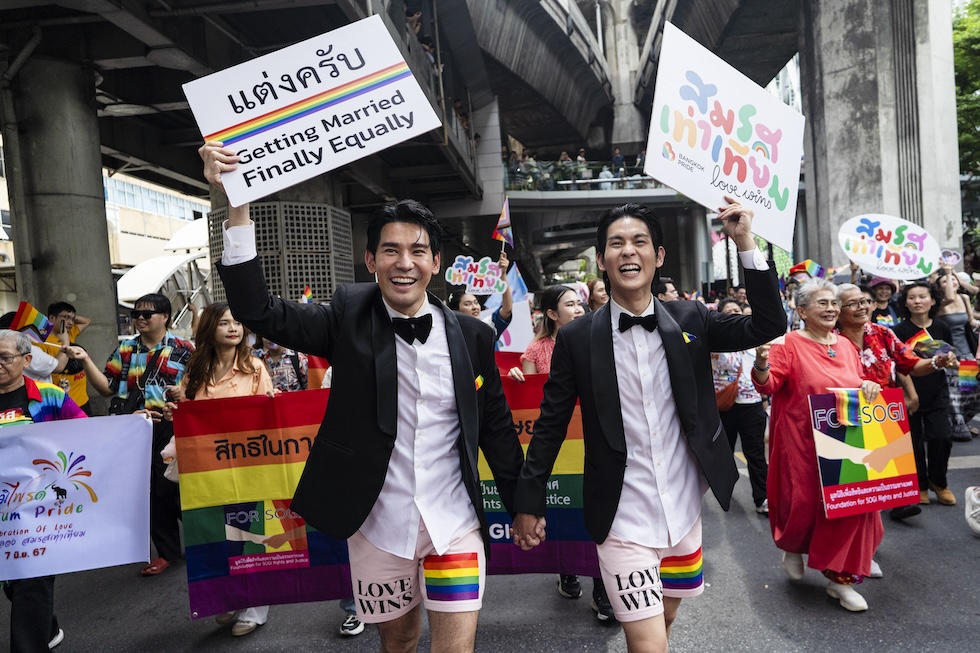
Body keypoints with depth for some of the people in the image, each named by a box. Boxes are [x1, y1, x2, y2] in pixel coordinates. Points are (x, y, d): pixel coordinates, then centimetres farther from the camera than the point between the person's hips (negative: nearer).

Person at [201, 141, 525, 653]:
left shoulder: (472, 336, -3)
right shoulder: (349, 318, -5)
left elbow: (497, 428, 4)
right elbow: (259, 311, -15)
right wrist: (237, 203, -23)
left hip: (455, 524, 0)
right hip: (378, 526, 0)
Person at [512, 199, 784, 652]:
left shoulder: (690, 320, -1)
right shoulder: (577, 338, -8)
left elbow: (768, 326, -6)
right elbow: (551, 425, -2)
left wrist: (745, 244, -15)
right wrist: (528, 503, 1)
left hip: (684, 512, 4)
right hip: (622, 520, -3)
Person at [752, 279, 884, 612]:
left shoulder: (845, 345, 9)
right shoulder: (789, 344, -9)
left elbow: (858, 384, 20)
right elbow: (768, 385, -18)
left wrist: (869, 386, -3)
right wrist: (761, 364, -39)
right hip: (804, 443, -5)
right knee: (805, 501, 2)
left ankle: (841, 578, 17)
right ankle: (792, 548, 36)